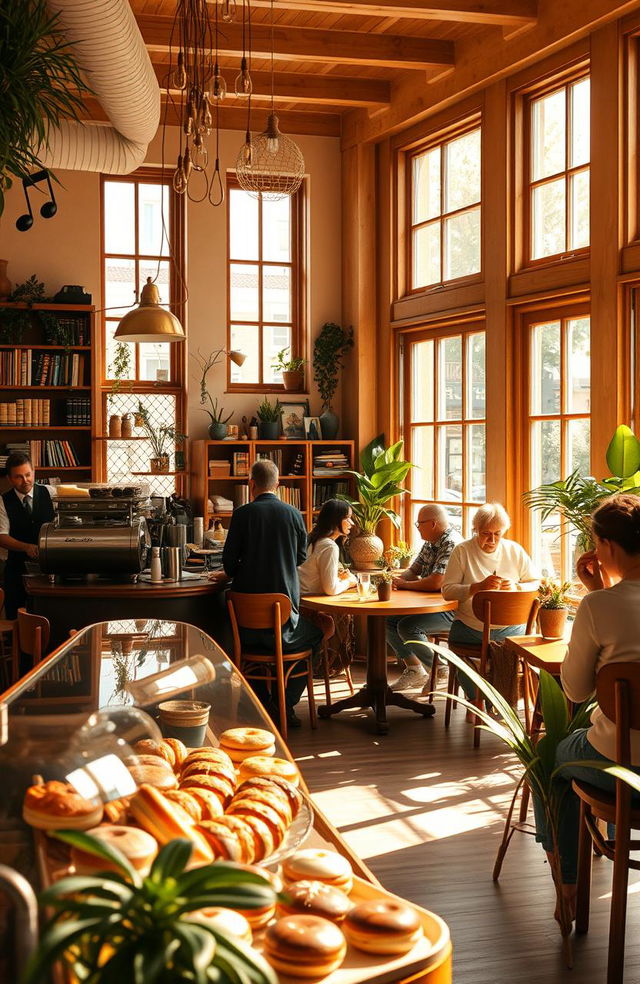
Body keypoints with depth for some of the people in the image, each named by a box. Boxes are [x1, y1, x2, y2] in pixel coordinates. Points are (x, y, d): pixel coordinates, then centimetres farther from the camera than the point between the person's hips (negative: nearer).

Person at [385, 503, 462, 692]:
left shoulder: (451, 544, -20)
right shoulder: (430, 543, 12)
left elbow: (435, 583, -29)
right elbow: (413, 571, 17)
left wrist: (404, 584, -14)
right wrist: (396, 580, -7)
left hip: (451, 608, -10)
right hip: (430, 606, 10)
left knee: (407, 626, -26)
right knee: (388, 621, 3)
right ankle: (414, 669, 12)